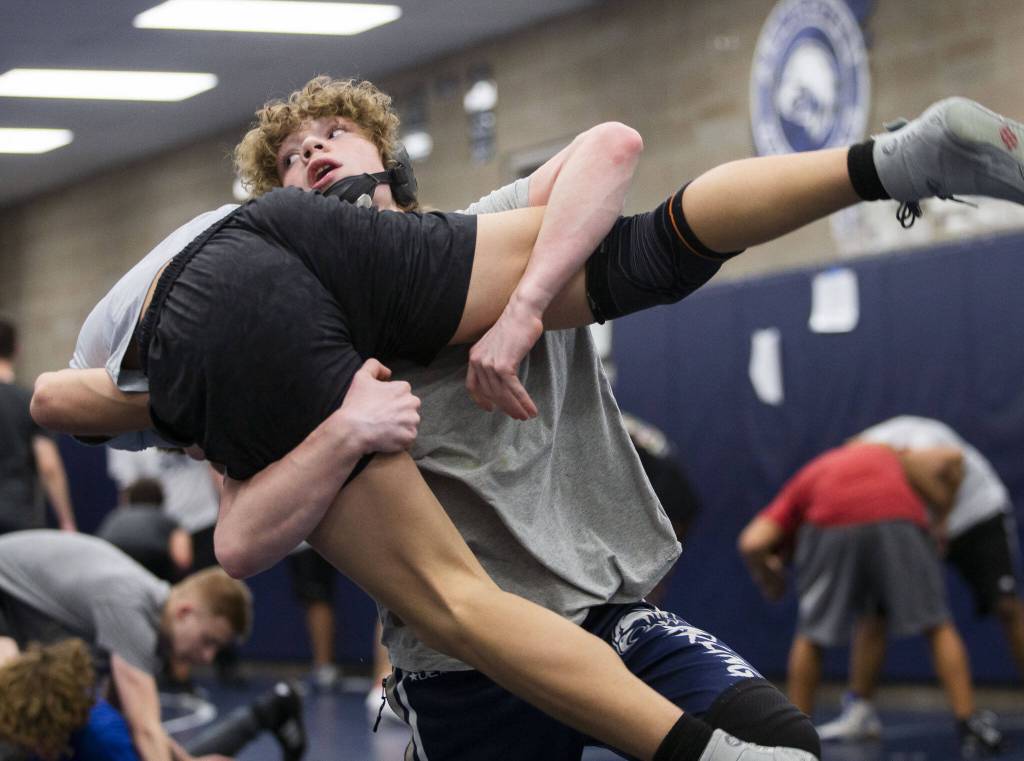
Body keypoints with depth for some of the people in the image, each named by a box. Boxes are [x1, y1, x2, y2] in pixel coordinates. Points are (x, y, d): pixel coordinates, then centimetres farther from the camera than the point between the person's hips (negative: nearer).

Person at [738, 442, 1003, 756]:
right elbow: (950, 458, 26)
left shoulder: (799, 485, 33)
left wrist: (768, 580, 33)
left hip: (831, 526, -1)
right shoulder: (886, 456, 41)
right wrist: (941, 518, 34)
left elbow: (752, 544, 15)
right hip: (901, 517, 1)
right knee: (937, 625, 14)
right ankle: (968, 723, 9)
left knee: (810, 635, 19)